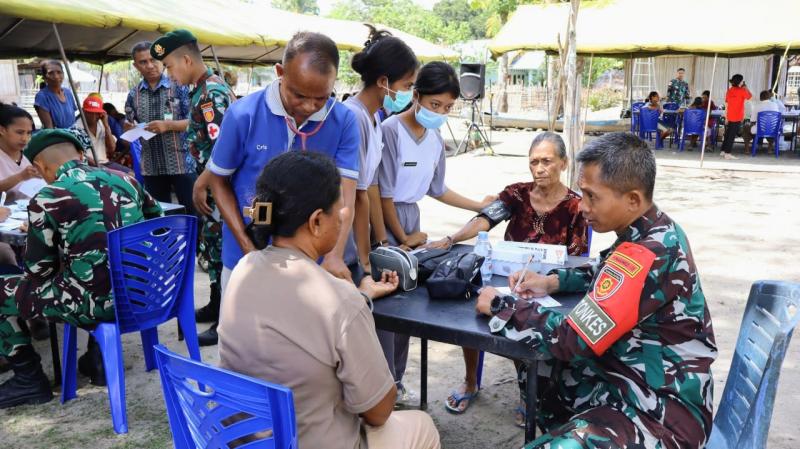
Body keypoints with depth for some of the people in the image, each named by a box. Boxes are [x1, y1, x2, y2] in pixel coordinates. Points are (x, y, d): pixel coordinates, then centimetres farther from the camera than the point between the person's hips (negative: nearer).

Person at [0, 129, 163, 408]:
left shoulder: (46, 200, -10)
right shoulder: (126, 179, 5)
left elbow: (40, 270, -1)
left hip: (98, 302, -6)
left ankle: (30, 379, 23)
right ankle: (101, 355, 34)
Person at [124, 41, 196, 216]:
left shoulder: (179, 86, -3)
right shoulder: (133, 95, 9)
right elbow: (128, 127, 16)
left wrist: (168, 125, -18)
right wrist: (130, 128, -7)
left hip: (181, 163, -4)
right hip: (151, 167, 4)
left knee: (192, 212, -1)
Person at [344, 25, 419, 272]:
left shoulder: (375, 117, 6)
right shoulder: (353, 117, -21)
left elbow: (372, 185, 9)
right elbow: (359, 196, -18)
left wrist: (382, 239, 11)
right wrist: (365, 258, -11)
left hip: (352, 234, 8)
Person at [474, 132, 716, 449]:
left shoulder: (646, 256, -27)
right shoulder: (658, 231, 1)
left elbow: (570, 340, -25)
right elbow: (605, 274, 21)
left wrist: (500, 306, -12)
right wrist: (552, 281, 5)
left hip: (662, 409, -9)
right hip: (636, 376, 9)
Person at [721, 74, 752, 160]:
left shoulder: (729, 91, 6)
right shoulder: (741, 91, -11)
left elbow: (726, 105, 9)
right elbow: (750, 96, 7)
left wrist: (726, 117, 14)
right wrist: (746, 88, 15)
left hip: (730, 117, 6)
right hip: (737, 117, -6)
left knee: (728, 134, 15)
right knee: (732, 135, -4)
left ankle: (723, 151, 20)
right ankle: (728, 153, -5)